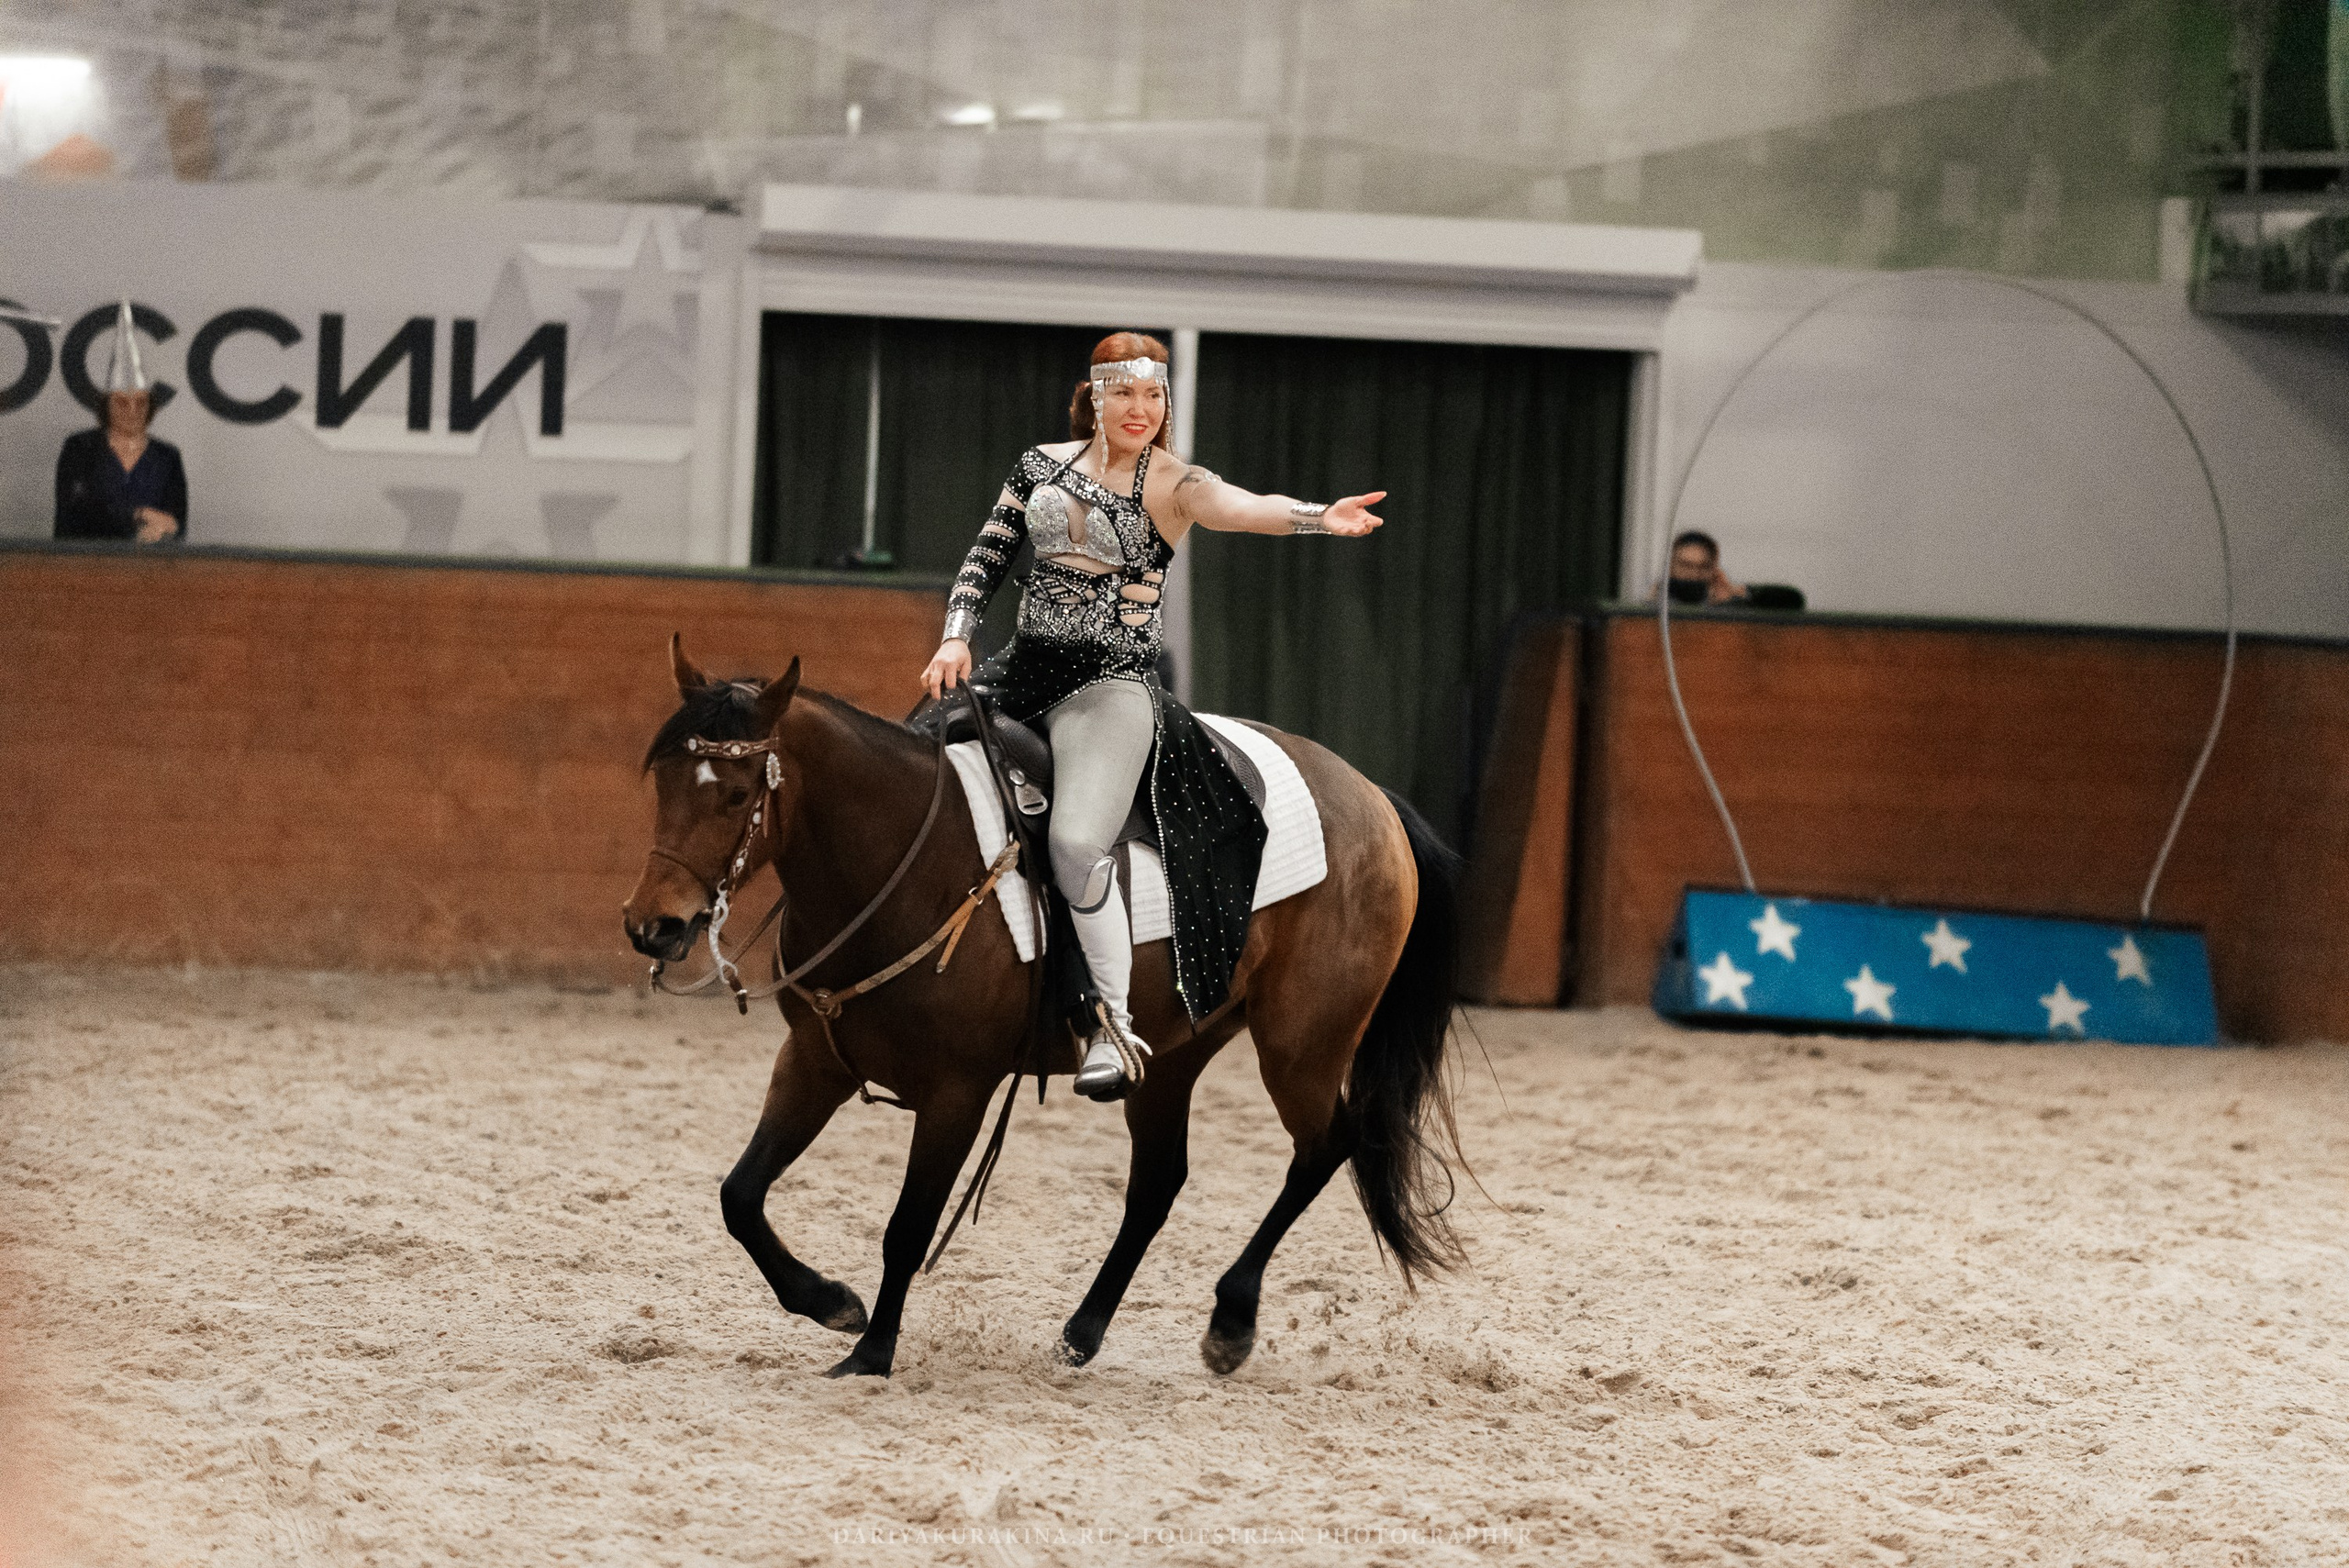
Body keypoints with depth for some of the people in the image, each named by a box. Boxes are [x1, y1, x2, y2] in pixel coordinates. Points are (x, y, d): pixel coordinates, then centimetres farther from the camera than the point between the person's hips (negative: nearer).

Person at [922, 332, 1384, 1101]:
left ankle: (1115, 1027, -13)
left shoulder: (1170, 485, -3)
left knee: (1077, 843, -23)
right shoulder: (1042, 466, 10)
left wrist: (1320, 516, -42)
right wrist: (956, 637, -4)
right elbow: (987, 558, 12)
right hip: (1024, 665, 6)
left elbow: (1244, 506, -22)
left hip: (1112, 682, -6)